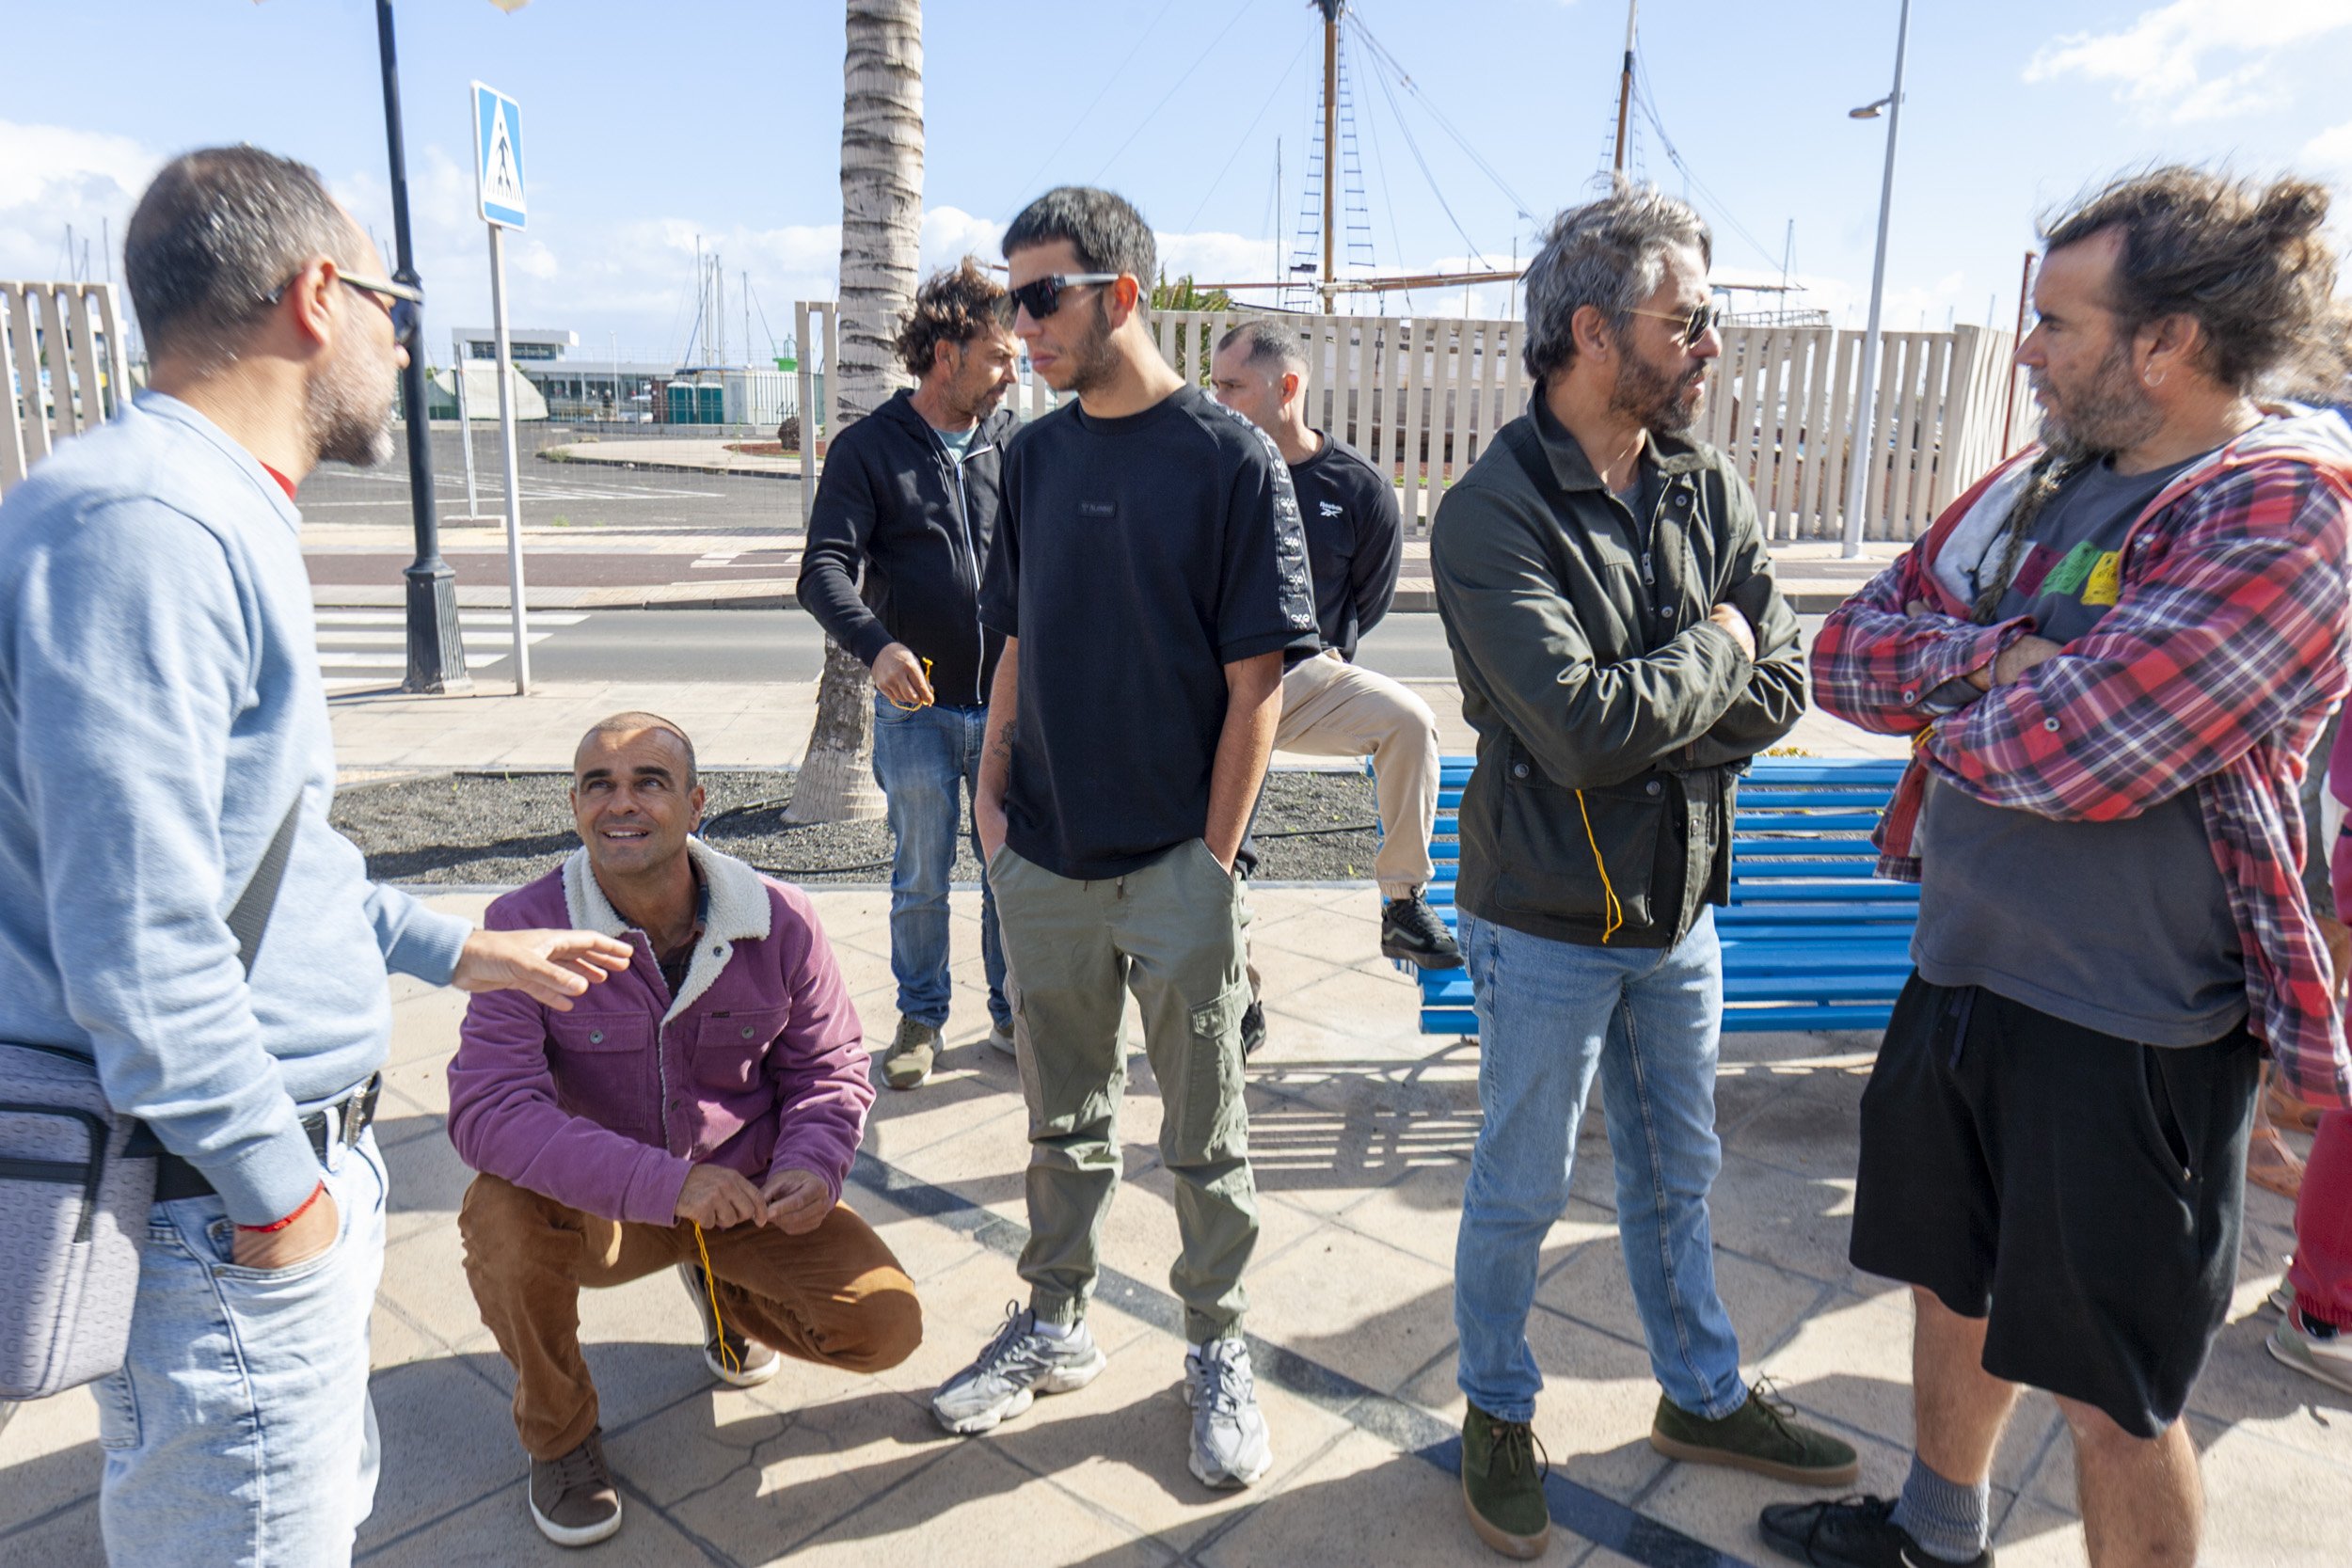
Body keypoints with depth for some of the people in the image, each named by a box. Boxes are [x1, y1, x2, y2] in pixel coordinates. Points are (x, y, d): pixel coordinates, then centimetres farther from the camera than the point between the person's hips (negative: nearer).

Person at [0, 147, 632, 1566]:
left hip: (289, 1158, 10)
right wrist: (278, 1192, -17)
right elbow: (135, 932, -26)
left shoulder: (212, 520, 13)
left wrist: (456, 950, 25)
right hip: (225, 1208, -10)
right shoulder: (137, 526, -21)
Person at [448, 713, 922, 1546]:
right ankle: (558, 1434, -2)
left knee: (886, 1327, -14)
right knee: (500, 1215, -33)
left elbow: (831, 1068, 0)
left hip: (747, 1192, 2)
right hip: (602, 1209, -1)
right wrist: (665, 1183, -38)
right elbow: (487, 1105, -27)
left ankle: (728, 1293, 22)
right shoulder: (526, 927, -19)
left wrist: (810, 1166, -23)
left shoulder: (779, 921, -13)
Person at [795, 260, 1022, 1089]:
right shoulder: (867, 448, -4)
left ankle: (1014, 1012, 29)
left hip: (1008, 706, 2)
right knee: (921, 879, 10)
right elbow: (824, 569, -11)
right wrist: (876, 643, -29)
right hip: (916, 709, -2)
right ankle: (920, 1018, 28)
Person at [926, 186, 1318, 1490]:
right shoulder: (1033, 456, 7)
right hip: (1045, 861, 5)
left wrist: (1213, 857, -12)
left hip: (1175, 864, -4)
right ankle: (1054, 1327, 35)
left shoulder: (1231, 461, -9)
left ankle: (1218, 1350, 29)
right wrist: (992, 795, 4)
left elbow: (1254, 682, -10)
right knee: (1063, 1121, 18)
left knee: (1204, 1137, 11)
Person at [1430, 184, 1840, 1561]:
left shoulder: (1713, 492, 2)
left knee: (1678, 1173, 22)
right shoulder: (1492, 514, -18)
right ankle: (1499, 1412, 34)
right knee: (1523, 1188, 11)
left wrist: (1641, 718, -18)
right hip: (1550, 919, -5)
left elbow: (1781, 691, -4)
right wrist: (1711, 652, -12)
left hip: (1681, 901, 6)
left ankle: (1703, 1396, 42)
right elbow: (1583, 728, -28)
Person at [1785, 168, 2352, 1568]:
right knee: (1953, 1281, 24)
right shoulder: (2033, 486, 6)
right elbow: (1848, 653, 2)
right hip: (1957, 973, 8)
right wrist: (1991, 659, -16)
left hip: (2128, 1035, -7)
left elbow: (2070, 754, -30)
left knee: (2110, 1387, 9)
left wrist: (1950, 704, -9)